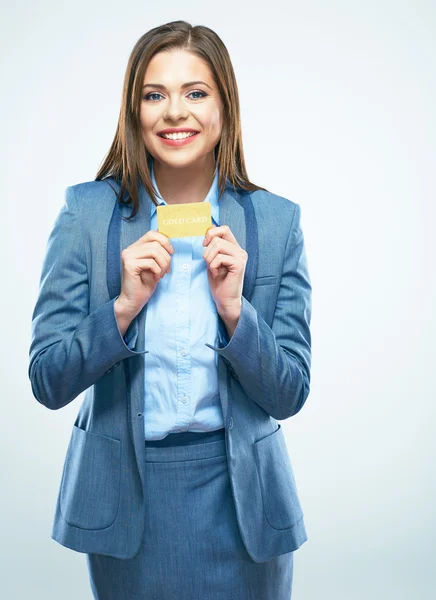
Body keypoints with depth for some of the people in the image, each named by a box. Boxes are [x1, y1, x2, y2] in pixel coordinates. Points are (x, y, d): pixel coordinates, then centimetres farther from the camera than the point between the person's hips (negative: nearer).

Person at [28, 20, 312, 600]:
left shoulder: (276, 221, -6)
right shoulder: (87, 211, -7)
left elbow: (289, 395, -5)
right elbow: (47, 383, -7)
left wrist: (234, 309, -20)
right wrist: (124, 306, -22)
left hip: (238, 495, 1)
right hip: (125, 492, 0)